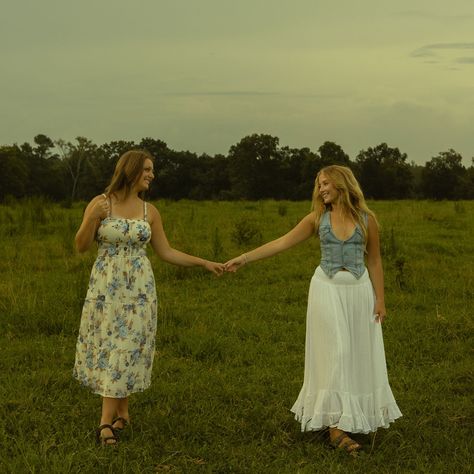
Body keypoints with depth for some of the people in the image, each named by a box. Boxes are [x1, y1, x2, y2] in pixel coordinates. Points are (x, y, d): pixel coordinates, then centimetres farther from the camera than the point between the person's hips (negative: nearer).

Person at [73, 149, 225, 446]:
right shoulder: (100, 203, -4)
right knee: (108, 346, 2)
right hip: (106, 286, -1)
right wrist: (91, 219, -20)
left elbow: (166, 252, 10)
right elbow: (81, 247, -3)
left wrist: (204, 263, 6)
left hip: (138, 288, 2)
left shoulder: (150, 211, 4)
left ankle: (107, 421, 0)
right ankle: (122, 413, 18)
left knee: (125, 347, -2)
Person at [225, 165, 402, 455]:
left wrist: (380, 300, 1)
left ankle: (357, 416, 21)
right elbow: (282, 243, -1)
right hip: (327, 290, -1)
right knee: (334, 354, -6)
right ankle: (336, 425, -6)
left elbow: (374, 261, 4)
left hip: (359, 291, 1)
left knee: (359, 355, 5)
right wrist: (245, 258, -7)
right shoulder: (318, 218, 1)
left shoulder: (367, 218, 0)